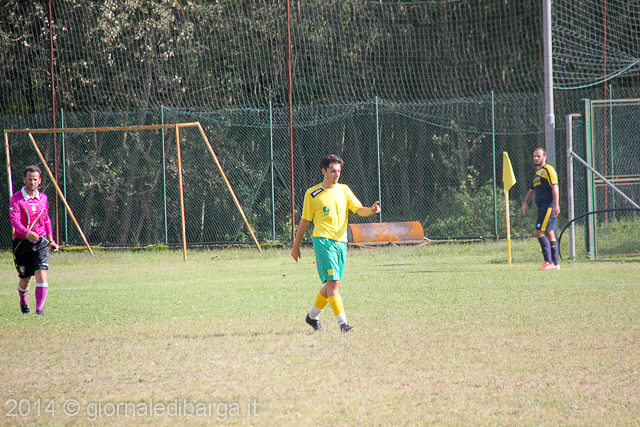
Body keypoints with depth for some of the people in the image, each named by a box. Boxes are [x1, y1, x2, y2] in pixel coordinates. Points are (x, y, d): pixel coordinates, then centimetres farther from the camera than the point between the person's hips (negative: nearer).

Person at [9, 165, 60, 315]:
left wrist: (51, 240, 22)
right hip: (22, 242, -2)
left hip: (40, 242, 2)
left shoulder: (43, 198, 9)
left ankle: (39, 308, -16)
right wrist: (26, 232, -36)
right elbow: (14, 219, -19)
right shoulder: (16, 198, -7)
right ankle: (23, 302, 40)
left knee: (41, 273, -16)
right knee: (25, 279, 9)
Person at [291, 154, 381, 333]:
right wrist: (296, 246, 10)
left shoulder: (344, 190, 12)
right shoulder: (312, 194, 1)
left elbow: (359, 209, 2)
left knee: (331, 285, 12)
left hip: (341, 242, 5)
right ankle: (342, 322, -20)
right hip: (323, 241, -5)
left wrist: (371, 210, -20)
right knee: (333, 283, -16)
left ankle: (313, 316, 31)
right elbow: (305, 220, 7)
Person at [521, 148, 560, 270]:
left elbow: (554, 188, -15)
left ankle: (548, 262, -15)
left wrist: (555, 205, -22)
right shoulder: (537, 173, 23)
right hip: (542, 207, 10)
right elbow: (532, 191, 31)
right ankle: (555, 264, 11)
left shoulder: (548, 170, -6)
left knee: (539, 232, -15)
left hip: (549, 206, -10)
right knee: (549, 234, 9)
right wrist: (525, 202, 15)